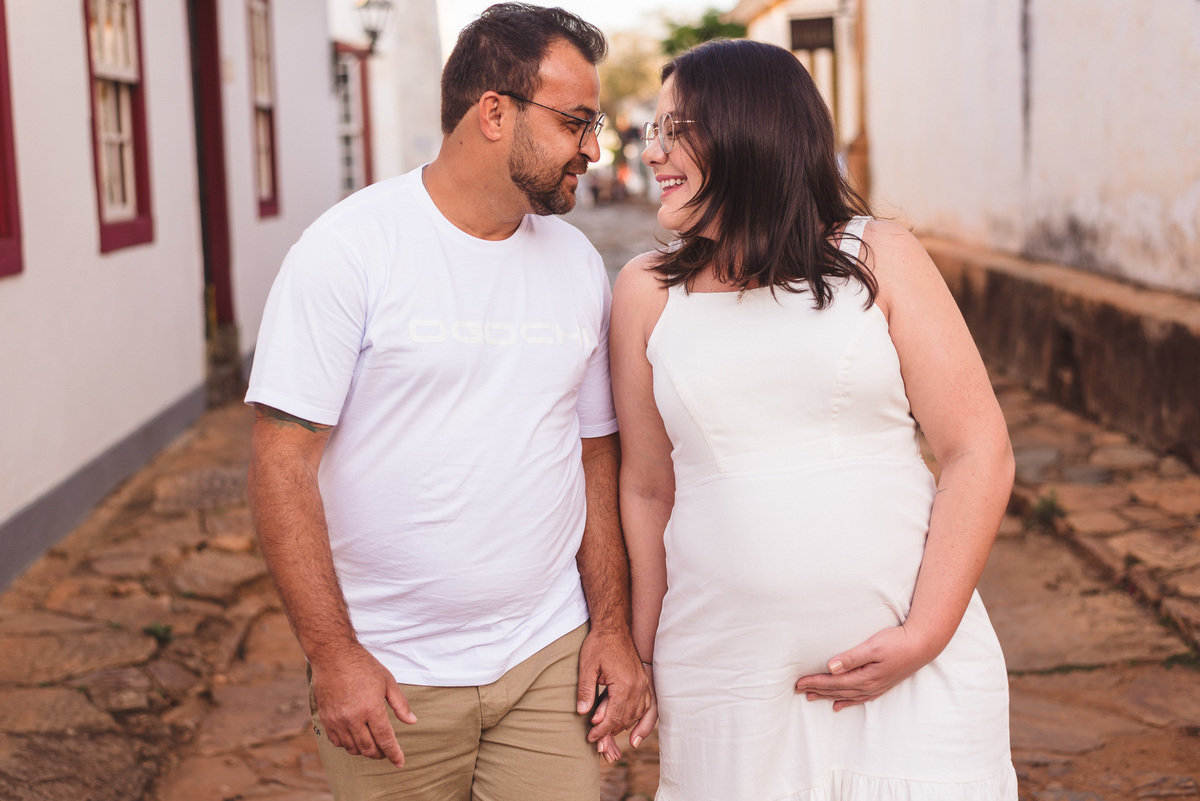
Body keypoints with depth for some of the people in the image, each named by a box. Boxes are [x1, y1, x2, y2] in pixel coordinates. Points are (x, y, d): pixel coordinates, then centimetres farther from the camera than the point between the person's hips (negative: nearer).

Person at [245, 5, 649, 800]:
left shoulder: (578, 263, 6)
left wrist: (613, 627, 6)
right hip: (389, 675, -4)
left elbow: (596, 456, 12)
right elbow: (283, 464, -12)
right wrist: (332, 654, -14)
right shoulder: (350, 249, -10)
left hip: (551, 657, 4)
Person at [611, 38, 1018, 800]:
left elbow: (981, 455, -3)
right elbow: (648, 491, 10)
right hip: (725, 680, 1)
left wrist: (925, 635, -10)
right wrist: (644, 659, 10)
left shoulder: (878, 257, 0)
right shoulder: (647, 292, 4)